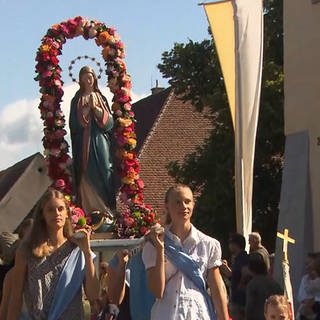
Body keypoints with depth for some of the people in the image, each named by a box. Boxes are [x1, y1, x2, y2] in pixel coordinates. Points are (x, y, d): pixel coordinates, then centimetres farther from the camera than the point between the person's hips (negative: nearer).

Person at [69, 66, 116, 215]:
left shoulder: (101, 98, 13)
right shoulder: (77, 100, 9)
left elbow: (109, 122, 3)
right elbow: (74, 124, -2)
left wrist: (95, 107, -8)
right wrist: (87, 107, -9)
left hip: (100, 145, 1)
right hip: (84, 145, -1)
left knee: (103, 175, -6)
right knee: (87, 180, -8)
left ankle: (106, 212, -4)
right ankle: (89, 213, -9)